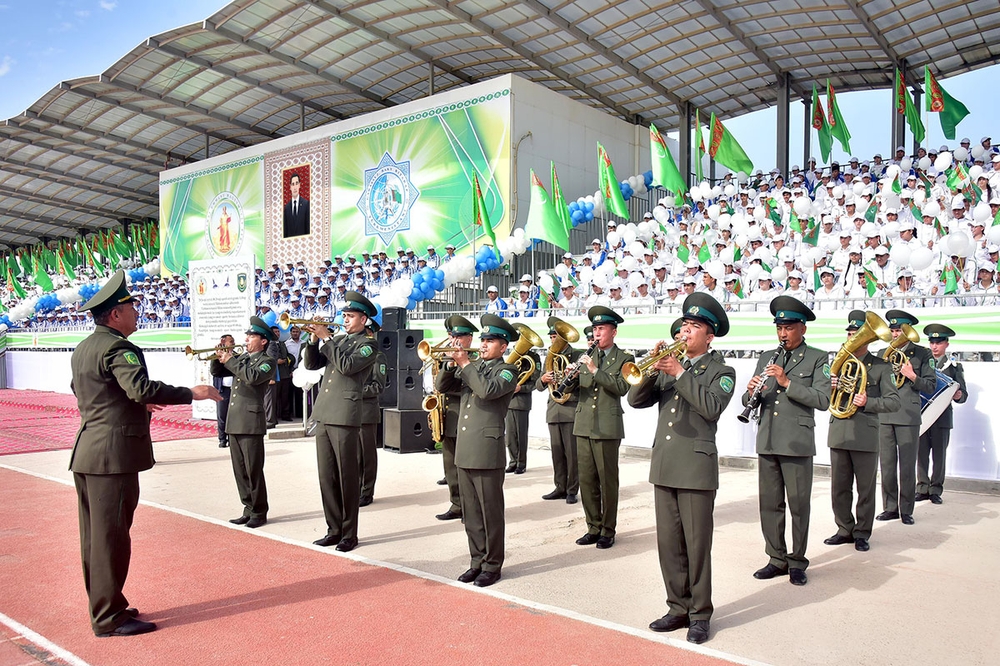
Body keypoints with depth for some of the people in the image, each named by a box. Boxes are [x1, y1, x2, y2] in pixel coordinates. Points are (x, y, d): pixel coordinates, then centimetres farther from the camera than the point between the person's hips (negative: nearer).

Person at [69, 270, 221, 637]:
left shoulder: (83, 348, 14)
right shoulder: (117, 348, -17)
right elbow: (142, 388, -31)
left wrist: (134, 403, 29)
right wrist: (192, 393, -26)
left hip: (87, 452, 10)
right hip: (113, 454, -10)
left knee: (95, 534, 16)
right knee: (112, 536, -2)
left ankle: (103, 606, 28)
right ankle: (109, 618, 7)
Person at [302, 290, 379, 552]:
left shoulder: (367, 344, -2)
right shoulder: (337, 341, 19)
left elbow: (346, 365, -18)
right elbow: (311, 364, 15)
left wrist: (326, 338, -12)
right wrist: (314, 339, 0)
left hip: (345, 417, -7)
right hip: (323, 414, 7)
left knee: (347, 477, -1)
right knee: (326, 477, 10)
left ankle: (349, 534, 8)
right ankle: (334, 530, 20)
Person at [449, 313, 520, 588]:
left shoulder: (507, 370, -3)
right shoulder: (474, 367, 17)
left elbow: (488, 390, -22)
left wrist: (465, 364, -14)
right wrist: (452, 362, -3)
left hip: (487, 452, -6)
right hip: (464, 451, 7)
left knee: (491, 513, 2)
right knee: (471, 513, 13)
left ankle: (493, 565, 13)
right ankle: (477, 562, 23)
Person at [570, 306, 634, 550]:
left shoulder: (624, 359, 1)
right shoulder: (587, 357, 15)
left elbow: (622, 387, -14)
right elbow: (573, 387, 10)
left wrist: (595, 370, -20)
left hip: (608, 428, -5)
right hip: (583, 426, 5)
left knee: (608, 481, 1)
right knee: (586, 480, 8)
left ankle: (608, 530, 13)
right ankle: (594, 527, 20)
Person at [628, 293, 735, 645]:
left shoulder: (721, 371, 1)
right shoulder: (668, 366, 15)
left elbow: (712, 407, -19)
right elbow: (636, 400, 5)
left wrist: (680, 374, -17)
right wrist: (652, 369, -9)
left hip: (696, 467, -5)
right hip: (663, 465, 5)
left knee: (697, 545, 1)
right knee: (668, 543, 10)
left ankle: (699, 614, 14)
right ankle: (678, 608, 23)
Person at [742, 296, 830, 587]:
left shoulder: (817, 359, 1)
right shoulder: (766, 359, 15)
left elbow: (823, 400, -12)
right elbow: (748, 401, 12)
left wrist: (787, 382, -20)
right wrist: (751, 391, -11)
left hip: (797, 443, -4)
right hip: (767, 442, 5)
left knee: (799, 505, 3)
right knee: (769, 503, 9)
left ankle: (797, 562, 16)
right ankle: (777, 559, 21)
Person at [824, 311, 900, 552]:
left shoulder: (881, 366, 2)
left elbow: (894, 401, -3)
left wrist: (868, 402, -18)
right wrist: (829, 389, -8)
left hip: (865, 436, -3)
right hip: (838, 434, 3)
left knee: (866, 489, 6)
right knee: (839, 488, 8)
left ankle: (862, 533, 18)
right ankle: (845, 530, 22)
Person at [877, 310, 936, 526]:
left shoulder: (921, 354, 5)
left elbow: (931, 386, 2)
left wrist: (913, 376, -14)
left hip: (908, 416, -3)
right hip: (884, 416, 3)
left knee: (907, 466, 0)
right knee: (886, 465, 5)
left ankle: (906, 510, 10)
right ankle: (890, 507, 15)